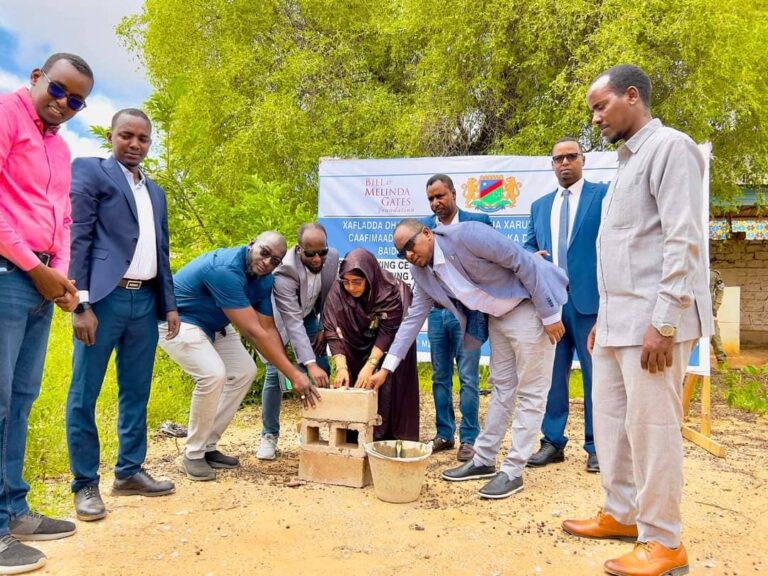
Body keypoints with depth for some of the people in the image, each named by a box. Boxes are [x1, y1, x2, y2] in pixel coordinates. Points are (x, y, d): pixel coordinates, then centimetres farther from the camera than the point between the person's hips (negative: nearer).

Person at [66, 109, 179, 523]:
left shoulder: (155, 192, 20)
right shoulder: (89, 172, 2)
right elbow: (77, 239, -7)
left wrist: (170, 303, 13)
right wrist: (81, 303, -14)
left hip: (145, 300, 6)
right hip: (104, 298, -6)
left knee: (136, 392, 11)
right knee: (84, 394, 1)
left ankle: (129, 473, 22)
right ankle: (86, 485, 11)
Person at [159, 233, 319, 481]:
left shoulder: (264, 279, -7)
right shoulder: (225, 269, -35)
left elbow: (268, 330, -6)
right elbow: (253, 332, -36)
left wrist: (294, 373, -16)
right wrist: (293, 374, -34)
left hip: (212, 325, 9)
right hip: (177, 321, -9)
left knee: (244, 372, 0)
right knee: (213, 374, -26)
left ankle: (208, 446, 10)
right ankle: (193, 455, -6)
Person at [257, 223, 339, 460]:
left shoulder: (333, 257, -22)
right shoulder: (284, 272, -38)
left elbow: (330, 296, -3)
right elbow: (292, 323, -41)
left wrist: (325, 329, -9)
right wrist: (310, 364, -47)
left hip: (308, 315, 5)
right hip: (278, 319, -4)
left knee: (324, 371, -3)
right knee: (274, 373, -12)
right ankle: (269, 436, 3)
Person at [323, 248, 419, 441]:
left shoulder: (390, 290, -32)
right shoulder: (337, 292, -26)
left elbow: (387, 333, -30)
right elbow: (333, 331, -26)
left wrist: (370, 366, -37)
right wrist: (341, 367, -36)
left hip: (389, 346, -2)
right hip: (359, 344, 3)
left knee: (387, 382, -12)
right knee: (355, 385, -2)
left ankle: (389, 438, -1)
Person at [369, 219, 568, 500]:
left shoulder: (465, 234, -25)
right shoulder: (422, 272, -2)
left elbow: (523, 262, -22)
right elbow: (414, 318, 3)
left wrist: (550, 314, -19)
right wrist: (386, 367, -1)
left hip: (530, 305, -8)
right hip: (497, 315, 8)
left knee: (530, 391, -2)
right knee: (502, 386, 15)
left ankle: (513, 471, 4)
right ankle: (483, 460, 24)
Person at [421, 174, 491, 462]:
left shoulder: (478, 221, -3)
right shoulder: (423, 226, 6)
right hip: (436, 310, 4)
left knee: (468, 378, 0)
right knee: (440, 377, 11)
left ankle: (468, 439, 10)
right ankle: (444, 435, 22)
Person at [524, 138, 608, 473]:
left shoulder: (604, 194, 3)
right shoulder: (540, 205, 18)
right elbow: (528, 245, 18)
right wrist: (533, 257, -5)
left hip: (590, 298, -4)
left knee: (595, 374, 3)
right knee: (552, 373, 9)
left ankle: (596, 446, 15)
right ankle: (553, 442, 19)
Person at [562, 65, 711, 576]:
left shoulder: (670, 146, -7)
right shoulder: (628, 162, 21)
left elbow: (684, 240, -16)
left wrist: (664, 322, -21)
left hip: (653, 322, -9)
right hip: (618, 321, 9)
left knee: (652, 427, -2)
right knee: (611, 419, 14)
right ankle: (622, 514, 28)